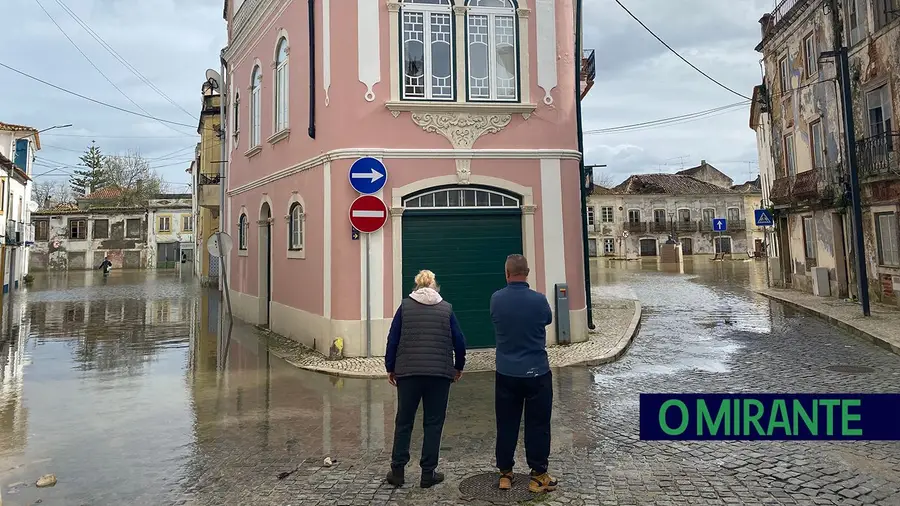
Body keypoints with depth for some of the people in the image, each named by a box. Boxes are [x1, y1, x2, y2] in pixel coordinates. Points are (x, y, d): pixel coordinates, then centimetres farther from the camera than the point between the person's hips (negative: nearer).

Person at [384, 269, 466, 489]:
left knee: (404, 421, 11)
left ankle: (398, 471, 14)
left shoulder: (405, 306, 3)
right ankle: (428, 473, 11)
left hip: (408, 372, 1)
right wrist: (458, 367, 16)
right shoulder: (446, 308, 3)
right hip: (440, 373, 0)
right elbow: (459, 341, 2)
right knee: (433, 423, 8)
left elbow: (392, 339, 1)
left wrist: (391, 368, 9)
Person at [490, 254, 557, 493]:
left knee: (506, 425, 13)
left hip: (506, 373, 3)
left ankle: (505, 474, 22)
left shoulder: (496, 299, -6)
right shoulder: (539, 300, -13)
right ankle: (538, 476, 15)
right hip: (537, 373, -2)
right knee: (537, 426, 8)